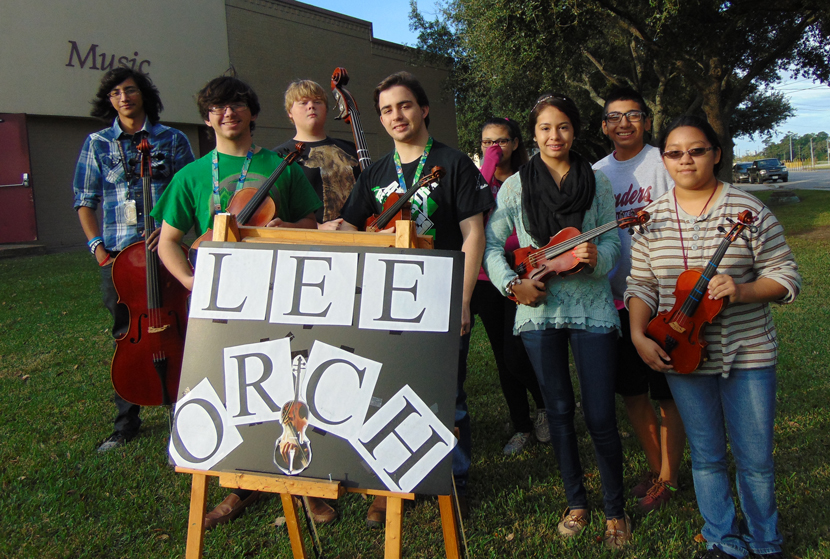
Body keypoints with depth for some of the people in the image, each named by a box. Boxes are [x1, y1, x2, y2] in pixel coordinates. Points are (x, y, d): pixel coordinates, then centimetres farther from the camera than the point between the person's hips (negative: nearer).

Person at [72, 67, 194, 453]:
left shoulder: (172, 139, 5)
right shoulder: (98, 143, 10)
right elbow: (85, 201, 11)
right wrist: (96, 245, -1)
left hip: (164, 248, -1)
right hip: (118, 254, 2)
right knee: (127, 339, 8)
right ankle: (127, 422, 20)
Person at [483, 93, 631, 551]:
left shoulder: (596, 183, 5)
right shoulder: (515, 185, 4)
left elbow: (611, 241, 3)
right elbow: (491, 244, 4)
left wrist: (597, 257, -18)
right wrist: (511, 283, -11)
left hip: (591, 308, -1)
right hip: (539, 309, 1)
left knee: (600, 415, -3)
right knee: (559, 410, 10)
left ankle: (615, 510, 17)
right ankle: (576, 502, 28)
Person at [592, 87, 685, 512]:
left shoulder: (662, 163, -3)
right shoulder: (595, 173, 10)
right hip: (618, 299, 5)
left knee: (668, 393, 4)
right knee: (631, 391, 13)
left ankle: (667, 478, 20)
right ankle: (655, 466, 32)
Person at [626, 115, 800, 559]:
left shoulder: (748, 210, -6)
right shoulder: (652, 218, 2)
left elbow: (785, 276, -4)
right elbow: (640, 285, 4)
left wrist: (741, 291, -23)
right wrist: (639, 336, -9)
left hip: (747, 355, -2)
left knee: (755, 460, 8)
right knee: (706, 456, 14)